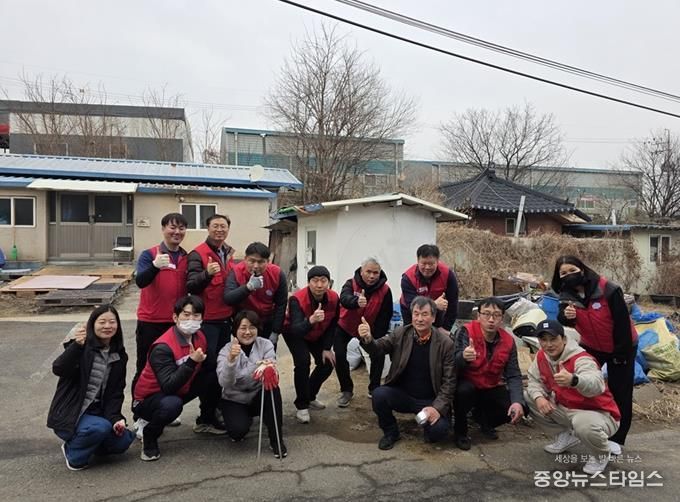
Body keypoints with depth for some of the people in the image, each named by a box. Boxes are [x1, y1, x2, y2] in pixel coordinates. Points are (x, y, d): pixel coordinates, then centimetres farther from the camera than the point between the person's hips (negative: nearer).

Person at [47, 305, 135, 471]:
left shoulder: (119, 356, 6)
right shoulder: (81, 348, -9)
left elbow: (116, 392, 3)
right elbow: (58, 369, -28)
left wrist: (115, 418, -13)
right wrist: (77, 345, -42)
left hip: (96, 413, 5)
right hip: (70, 414, -5)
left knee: (123, 440, -15)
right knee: (101, 427, -31)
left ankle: (88, 444, 14)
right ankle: (74, 453, -1)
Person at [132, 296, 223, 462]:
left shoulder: (200, 337, -6)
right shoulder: (163, 348, -29)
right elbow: (169, 387, -36)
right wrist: (191, 362, -43)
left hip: (179, 391, 7)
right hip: (148, 398, -7)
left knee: (215, 375, -6)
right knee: (172, 404, -39)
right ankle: (149, 434, -7)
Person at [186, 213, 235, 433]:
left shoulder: (229, 254, 12)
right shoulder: (198, 254, -10)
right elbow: (191, 286, -20)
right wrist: (207, 273, -36)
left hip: (225, 319, 7)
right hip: (207, 320, -7)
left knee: (221, 366, 15)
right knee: (209, 367, -4)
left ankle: (214, 409, 30)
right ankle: (206, 418, 7)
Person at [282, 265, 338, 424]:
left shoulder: (334, 298, -24)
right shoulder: (297, 299, -38)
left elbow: (332, 325, -6)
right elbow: (296, 330, -48)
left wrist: (327, 348, -7)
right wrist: (311, 320, -66)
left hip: (318, 335, 5)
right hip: (294, 333, -5)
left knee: (327, 363, -1)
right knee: (303, 362, -24)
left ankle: (310, 396, 24)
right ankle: (302, 405, -6)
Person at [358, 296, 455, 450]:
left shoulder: (446, 343, -10)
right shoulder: (400, 334, -3)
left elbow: (449, 380, -8)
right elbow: (378, 347, -11)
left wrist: (438, 408, -18)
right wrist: (368, 339, -34)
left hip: (430, 401, -2)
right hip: (402, 395, 2)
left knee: (439, 429, -26)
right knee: (379, 395, -25)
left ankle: (426, 422, 12)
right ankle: (390, 432, 4)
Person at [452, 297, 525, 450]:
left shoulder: (508, 341, -9)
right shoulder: (466, 332, -22)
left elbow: (514, 375, -8)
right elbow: (453, 366, -33)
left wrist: (518, 401, -25)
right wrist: (463, 357, -58)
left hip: (491, 388, 4)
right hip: (467, 385, -4)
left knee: (515, 411, -16)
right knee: (463, 391, -36)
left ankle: (481, 416, 19)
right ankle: (460, 431, -6)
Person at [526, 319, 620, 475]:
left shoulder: (581, 359, -29)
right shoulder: (541, 357, -5)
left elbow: (597, 385, -48)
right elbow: (534, 381, 5)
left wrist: (573, 380, -70)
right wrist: (539, 397, -19)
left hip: (599, 414, -7)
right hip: (566, 409, 7)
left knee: (584, 424, -40)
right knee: (529, 398, -3)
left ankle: (600, 455, -2)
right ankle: (567, 435, 15)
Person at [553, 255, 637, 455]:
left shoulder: (608, 290, -28)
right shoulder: (567, 295, -12)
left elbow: (622, 321, -22)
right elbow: (562, 321, -23)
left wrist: (621, 353, -18)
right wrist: (566, 316, -47)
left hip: (620, 346, -4)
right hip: (591, 346, 4)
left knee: (620, 392, 3)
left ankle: (617, 438, 16)